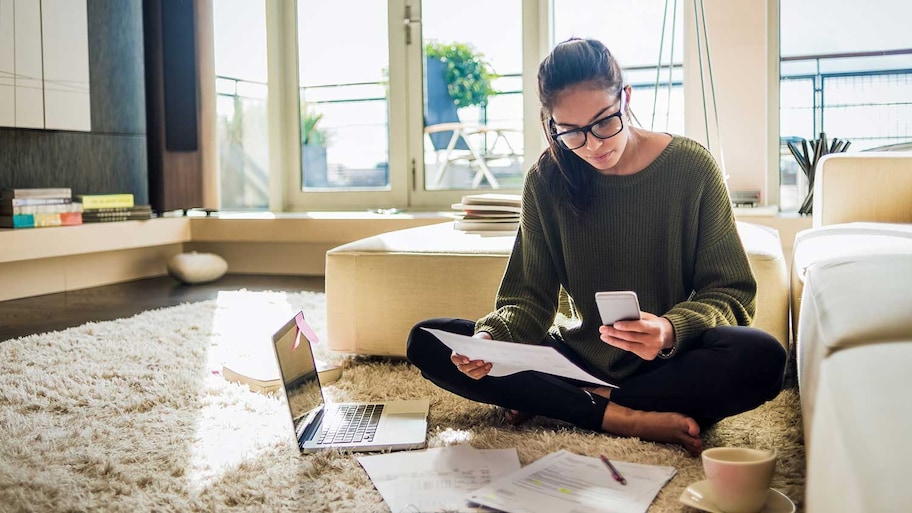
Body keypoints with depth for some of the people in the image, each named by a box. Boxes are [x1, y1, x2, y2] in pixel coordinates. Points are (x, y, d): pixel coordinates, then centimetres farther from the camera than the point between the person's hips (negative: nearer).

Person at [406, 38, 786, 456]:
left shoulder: (692, 168, -9)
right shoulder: (547, 181, -3)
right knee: (427, 342, -14)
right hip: (578, 356, 2)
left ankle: (565, 404, -18)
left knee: (762, 359, -34)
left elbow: (730, 293, -7)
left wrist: (672, 330, -29)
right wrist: (491, 338, -26)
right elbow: (530, 298, -3)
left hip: (668, 362, -2)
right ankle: (620, 418, -22)